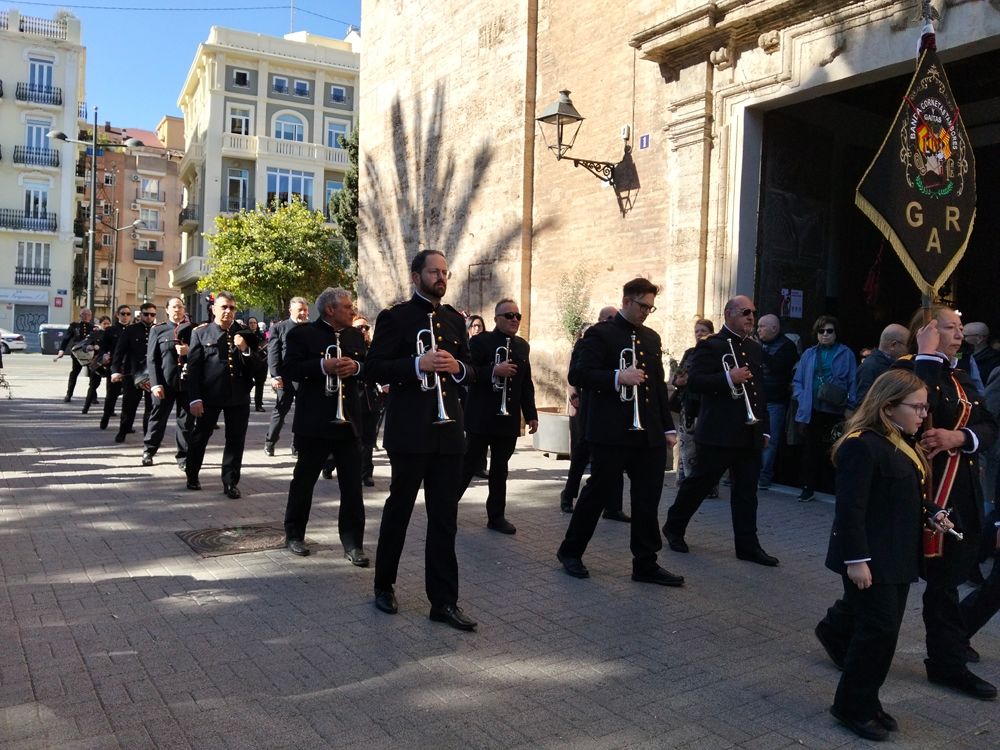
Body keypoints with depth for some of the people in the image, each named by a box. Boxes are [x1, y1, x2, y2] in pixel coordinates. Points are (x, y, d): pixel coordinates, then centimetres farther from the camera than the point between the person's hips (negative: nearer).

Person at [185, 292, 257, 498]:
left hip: (238, 396, 2)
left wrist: (245, 349, -14)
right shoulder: (201, 333, 1)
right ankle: (192, 475, 31)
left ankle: (230, 482, 15)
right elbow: (193, 367, -3)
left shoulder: (244, 334, 8)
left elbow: (256, 368, 4)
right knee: (200, 436, 12)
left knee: (236, 440, 4)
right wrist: (194, 398, -10)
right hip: (209, 394, -2)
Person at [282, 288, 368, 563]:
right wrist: (323, 366, -25)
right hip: (314, 419, -4)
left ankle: (353, 542, 7)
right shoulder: (302, 333, -4)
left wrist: (356, 367, -14)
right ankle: (294, 534, 27)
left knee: (352, 485, 1)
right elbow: (289, 369, -13)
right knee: (304, 480, 10)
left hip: (348, 419, 4)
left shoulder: (356, 335, 11)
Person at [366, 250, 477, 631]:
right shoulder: (394, 317, -3)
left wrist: (457, 367, -7)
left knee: (445, 518, 6)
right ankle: (384, 585, 29)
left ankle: (444, 601, 13)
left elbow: (469, 368, 16)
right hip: (409, 430, -5)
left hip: (448, 429, 5)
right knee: (398, 510, 10)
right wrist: (418, 365, -23)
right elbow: (374, 370, -9)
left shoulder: (455, 319, 13)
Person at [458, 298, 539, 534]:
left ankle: (497, 515, 17)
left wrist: (531, 414, 9)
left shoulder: (522, 346, 12)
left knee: (500, 468, 10)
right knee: (468, 465, 1)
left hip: (509, 418, 5)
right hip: (481, 417, -5)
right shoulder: (480, 341, -5)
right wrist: (494, 371, -27)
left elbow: (526, 383, 14)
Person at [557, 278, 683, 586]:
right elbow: (577, 375, -12)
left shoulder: (652, 337, 16)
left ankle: (646, 564, 17)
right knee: (597, 492, 4)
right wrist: (618, 377, -21)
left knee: (648, 499, 6)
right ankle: (571, 551, 21)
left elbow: (659, 384, 19)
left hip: (649, 433, 6)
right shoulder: (600, 334, -4)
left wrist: (668, 428, 15)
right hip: (612, 432, -6)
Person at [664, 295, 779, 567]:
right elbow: (694, 381, -16)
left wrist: (763, 429, 17)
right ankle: (674, 528, 22)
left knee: (747, 490, 7)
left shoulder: (754, 348, 17)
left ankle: (747, 544, 12)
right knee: (699, 483, 4)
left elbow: (758, 389, 21)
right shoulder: (710, 346, -6)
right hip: (718, 432, -7)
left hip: (750, 433, 7)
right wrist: (728, 378, -25)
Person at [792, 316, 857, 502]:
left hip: (836, 412, -3)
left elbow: (853, 382, 0)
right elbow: (797, 380, 14)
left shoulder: (846, 354, 4)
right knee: (812, 450, 8)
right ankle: (808, 488, 15)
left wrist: (851, 406, -9)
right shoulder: (809, 354, 12)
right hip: (813, 411, 3)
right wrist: (801, 398, -2)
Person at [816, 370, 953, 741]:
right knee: (880, 629, -2)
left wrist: (932, 513, 4)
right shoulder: (862, 445, -21)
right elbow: (850, 507, -23)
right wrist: (856, 559, -23)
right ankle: (855, 708, 14)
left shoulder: (903, 443, 10)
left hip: (897, 555, 9)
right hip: (869, 557, -9)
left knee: (882, 624, 18)